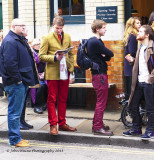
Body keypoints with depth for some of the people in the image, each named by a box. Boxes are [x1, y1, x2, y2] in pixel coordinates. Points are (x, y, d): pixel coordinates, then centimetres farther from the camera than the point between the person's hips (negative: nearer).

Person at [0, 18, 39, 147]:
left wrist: (27, 79, 20)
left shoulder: (19, 40, 19)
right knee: (15, 111, -4)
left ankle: (16, 137, 24)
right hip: (15, 83, -11)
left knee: (17, 111, 15)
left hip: (21, 82, 11)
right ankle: (15, 139, 2)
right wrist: (18, 79, -20)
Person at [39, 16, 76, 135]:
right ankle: (53, 125, 5)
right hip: (52, 73, -4)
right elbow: (41, 56, -5)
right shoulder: (47, 38, -3)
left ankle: (62, 123, 19)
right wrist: (55, 58, -18)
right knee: (52, 99, -1)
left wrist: (71, 67, 6)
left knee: (63, 99, 10)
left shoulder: (67, 37, 11)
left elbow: (71, 54, 18)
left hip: (64, 72, 5)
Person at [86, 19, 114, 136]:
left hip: (98, 73, 10)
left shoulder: (93, 41, 15)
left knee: (101, 100, 17)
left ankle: (97, 124, 25)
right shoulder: (95, 42, -18)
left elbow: (107, 57, 12)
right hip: (100, 75, -10)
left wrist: (104, 57, -8)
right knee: (101, 101, -5)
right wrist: (105, 57, 3)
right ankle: (98, 127, -1)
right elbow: (110, 54, -16)